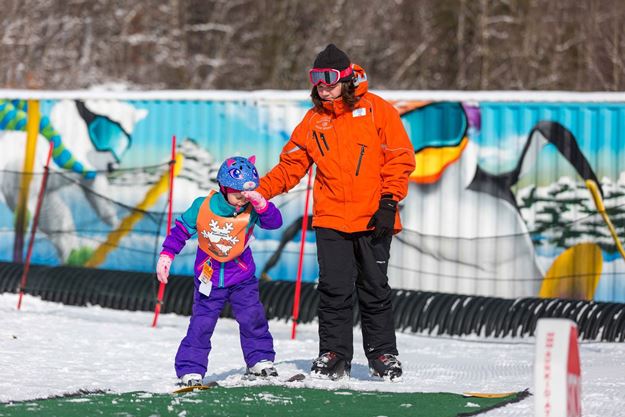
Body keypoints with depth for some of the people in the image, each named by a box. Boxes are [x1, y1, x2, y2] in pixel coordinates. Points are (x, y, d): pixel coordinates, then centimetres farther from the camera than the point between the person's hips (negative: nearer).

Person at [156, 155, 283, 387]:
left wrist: (260, 203, -40)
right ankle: (190, 371, 3)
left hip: (242, 277, 1)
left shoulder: (251, 209, -13)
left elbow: (275, 221, -25)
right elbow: (180, 230, -3)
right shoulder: (202, 207, -15)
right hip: (209, 278, -1)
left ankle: (260, 361, 15)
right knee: (201, 324, -3)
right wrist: (166, 255, -7)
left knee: (253, 318, -2)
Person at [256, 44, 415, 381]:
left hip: (374, 220, -3)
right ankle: (333, 355, 4)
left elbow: (400, 157, -3)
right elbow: (290, 166, 13)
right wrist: (260, 190, 0)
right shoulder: (314, 120, 10)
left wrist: (389, 202, -9)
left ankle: (383, 355, 14)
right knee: (334, 290, -3)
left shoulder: (376, 109, -1)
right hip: (331, 220, 3)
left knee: (375, 290, 4)